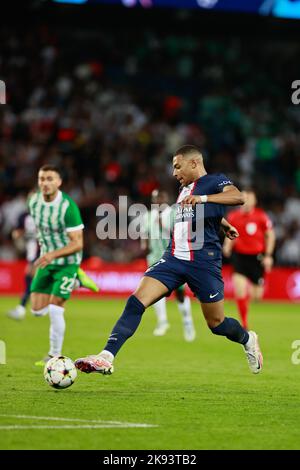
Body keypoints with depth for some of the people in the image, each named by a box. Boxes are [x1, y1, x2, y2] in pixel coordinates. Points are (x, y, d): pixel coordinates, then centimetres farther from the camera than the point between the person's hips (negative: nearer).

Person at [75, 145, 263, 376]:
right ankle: (106, 358, -21)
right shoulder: (185, 188, 20)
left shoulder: (215, 181, -3)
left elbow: (238, 197, -25)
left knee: (216, 324, 3)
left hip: (204, 262, -6)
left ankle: (248, 340, 37)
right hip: (174, 259, 6)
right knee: (136, 302, -13)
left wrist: (202, 198, -35)